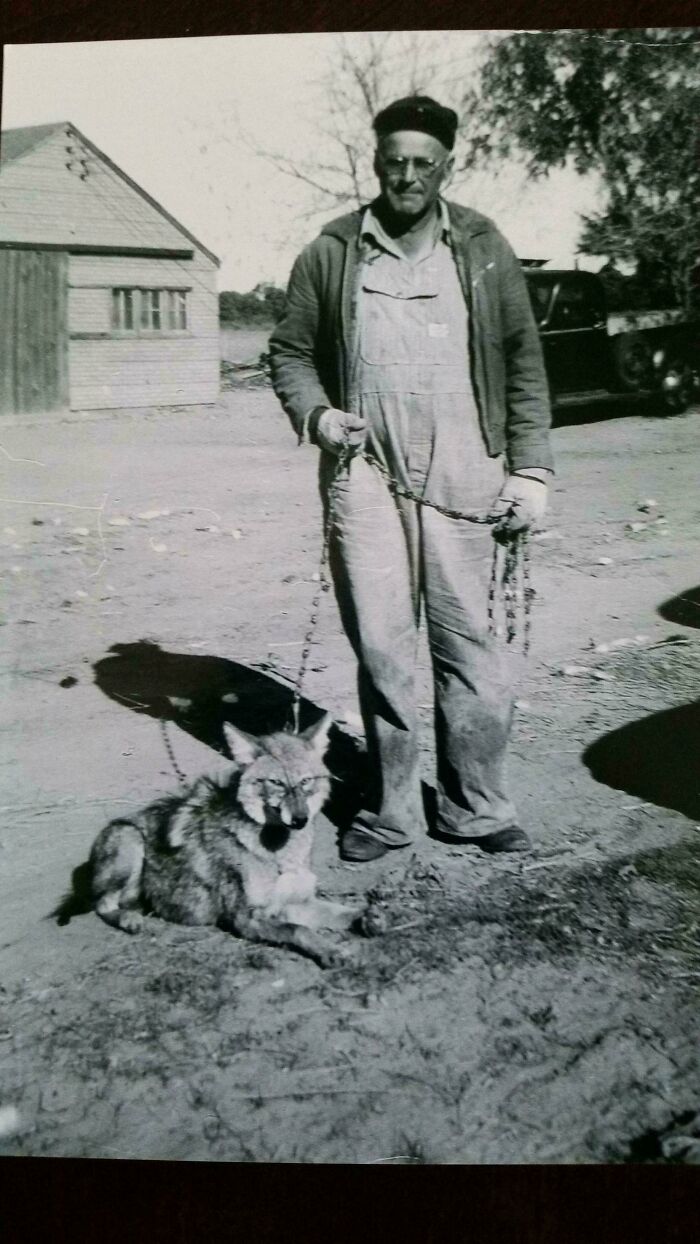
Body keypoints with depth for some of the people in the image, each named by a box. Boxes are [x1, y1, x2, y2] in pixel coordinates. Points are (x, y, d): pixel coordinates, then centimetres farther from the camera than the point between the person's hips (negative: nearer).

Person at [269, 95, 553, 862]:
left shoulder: (483, 250, 8)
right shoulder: (330, 255, 8)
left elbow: (523, 361, 8)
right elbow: (290, 351, 13)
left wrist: (530, 467, 1)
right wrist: (314, 412, -8)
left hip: (459, 477, 0)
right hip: (364, 473, 0)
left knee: (466, 642, 3)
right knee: (378, 646, 2)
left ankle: (475, 807, 17)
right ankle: (391, 808, 16)